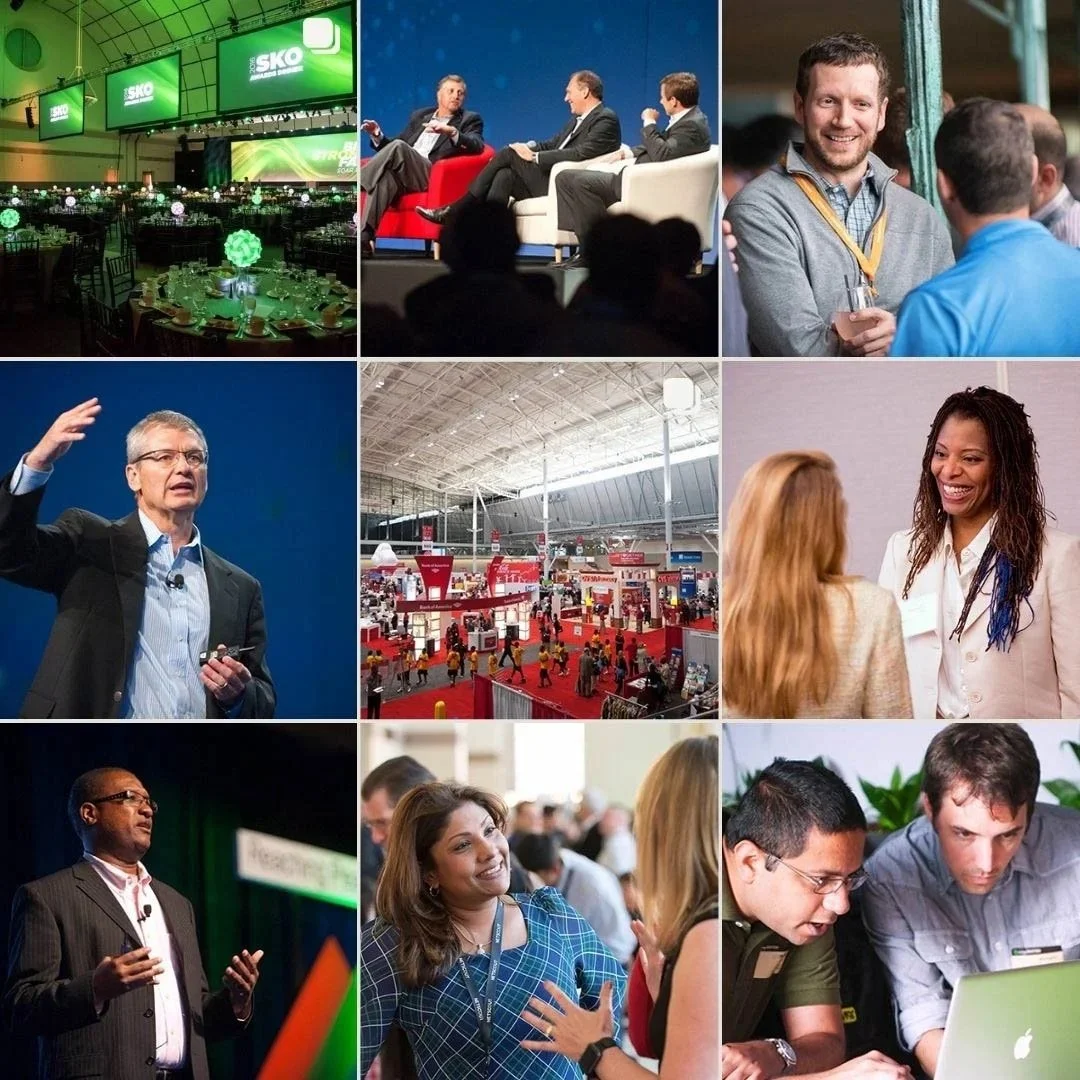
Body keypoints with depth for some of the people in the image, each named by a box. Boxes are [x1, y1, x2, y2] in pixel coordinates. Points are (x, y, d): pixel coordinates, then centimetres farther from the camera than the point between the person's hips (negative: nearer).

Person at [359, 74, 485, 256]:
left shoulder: (470, 120, 16)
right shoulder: (419, 116, 30)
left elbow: (477, 146, -5)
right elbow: (393, 145, 30)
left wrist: (452, 131, -25)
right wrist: (378, 136, 7)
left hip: (431, 176, -4)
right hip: (401, 175, 4)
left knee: (398, 146, -31)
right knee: (385, 176, -33)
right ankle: (365, 237, -44)